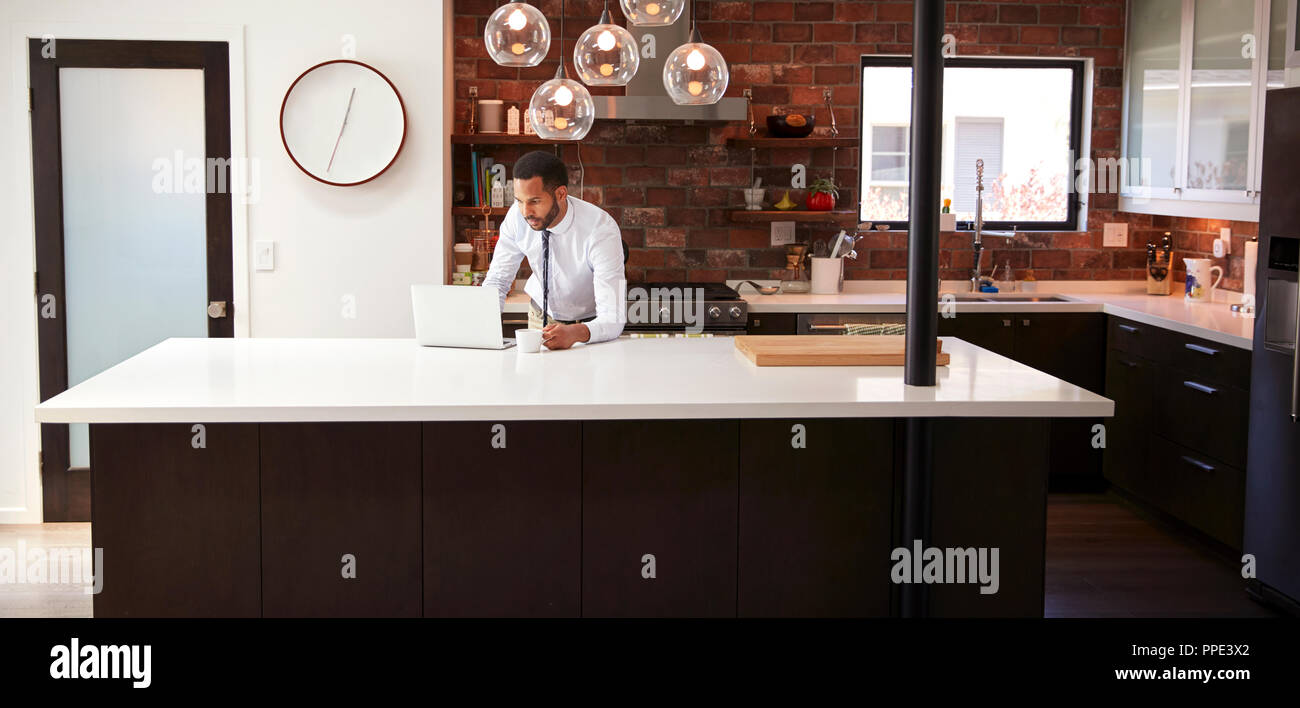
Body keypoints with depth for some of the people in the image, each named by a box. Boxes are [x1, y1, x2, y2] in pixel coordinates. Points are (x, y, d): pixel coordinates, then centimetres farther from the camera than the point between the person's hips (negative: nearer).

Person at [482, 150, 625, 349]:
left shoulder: (601, 229, -30)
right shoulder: (518, 216, -17)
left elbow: (613, 319, -34)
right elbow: (497, 281, -7)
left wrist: (575, 333, -55)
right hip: (541, 316, 3)